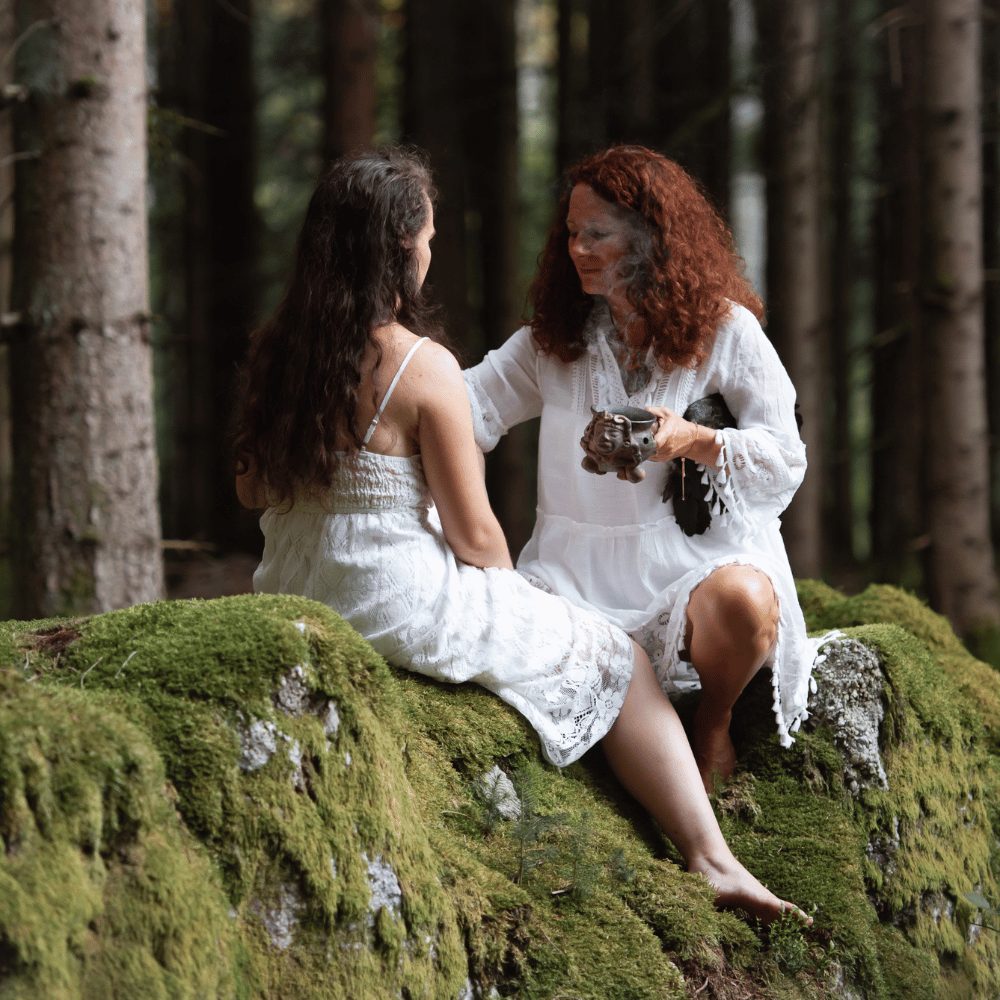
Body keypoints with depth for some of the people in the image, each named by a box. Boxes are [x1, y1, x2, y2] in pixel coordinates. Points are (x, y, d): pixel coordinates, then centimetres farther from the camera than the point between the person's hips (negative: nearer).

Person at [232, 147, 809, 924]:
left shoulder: (276, 351, 0)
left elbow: (252, 491, 13)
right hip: (403, 606, -8)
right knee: (620, 663, 10)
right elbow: (475, 536, -13)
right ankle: (710, 859, 8)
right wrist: (514, 599, 7)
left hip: (295, 596, 8)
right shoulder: (423, 367, -19)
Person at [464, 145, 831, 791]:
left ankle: (714, 727, -4)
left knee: (743, 601, -38)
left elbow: (784, 463, -1)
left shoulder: (726, 330, 3)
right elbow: (472, 406, 10)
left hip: (699, 551, -2)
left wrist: (696, 442, -19)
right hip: (580, 564, 2)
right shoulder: (552, 340, 15)